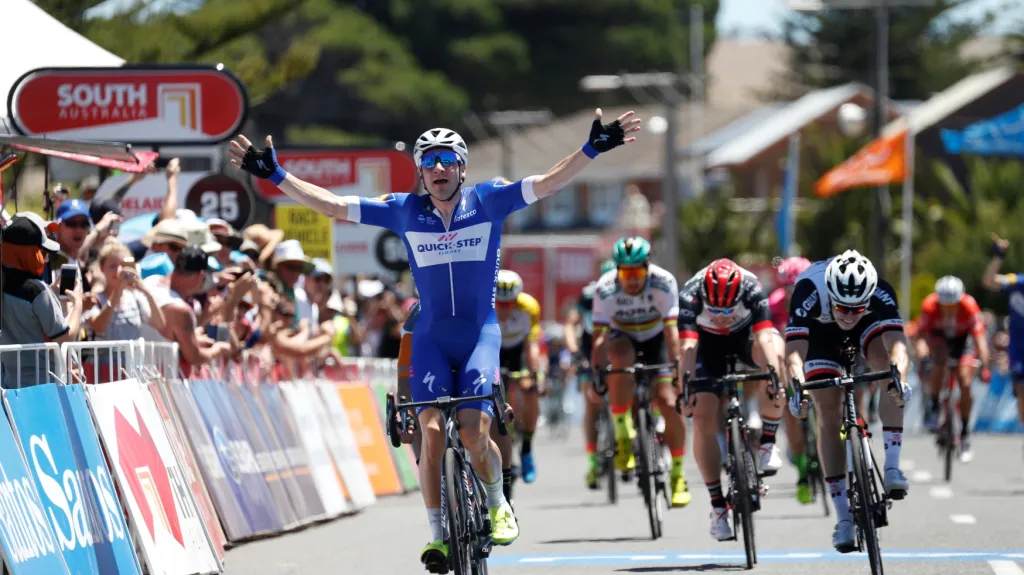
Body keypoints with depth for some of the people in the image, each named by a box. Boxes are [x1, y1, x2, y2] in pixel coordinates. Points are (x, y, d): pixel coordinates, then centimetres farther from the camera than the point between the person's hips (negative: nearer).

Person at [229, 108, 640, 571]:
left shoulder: (487, 201, -2)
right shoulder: (404, 211, 0)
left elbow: (548, 183, -10)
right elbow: (330, 205, -1)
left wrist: (594, 148, -23)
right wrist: (275, 175, -7)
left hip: (480, 334, -1)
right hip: (431, 338, 1)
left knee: (474, 433, -17)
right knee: (432, 431, -16)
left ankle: (498, 506, 12)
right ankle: (437, 533, -3)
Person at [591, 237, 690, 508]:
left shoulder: (663, 283, -28)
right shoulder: (605, 289, -26)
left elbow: (671, 330, -32)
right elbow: (600, 335, -29)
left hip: (655, 339, 0)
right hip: (623, 339, 0)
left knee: (669, 403, -16)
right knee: (620, 358, -37)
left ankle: (678, 476, -1)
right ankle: (624, 437, -27)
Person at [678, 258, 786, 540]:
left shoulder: (752, 289, -35)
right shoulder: (690, 294, -34)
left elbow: (765, 337, -44)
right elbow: (688, 345, -42)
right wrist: (688, 386, -56)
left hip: (746, 334, 0)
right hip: (709, 342, 1)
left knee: (775, 353, -36)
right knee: (703, 416, -16)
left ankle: (767, 443, -20)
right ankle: (718, 506, -4)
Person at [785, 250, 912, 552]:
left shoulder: (881, 292, -37)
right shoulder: (809, 291, -40)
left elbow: (898, 345, -48)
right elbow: (794, 352, -46)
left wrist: (898, 377, -68)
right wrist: (797, 386, -65)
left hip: (869, 324, 0)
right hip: (819, 331, 0)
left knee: (890, 367, -31)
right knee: (829, 416, -9)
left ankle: (892, 465, -24)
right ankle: (844, 516, -2)